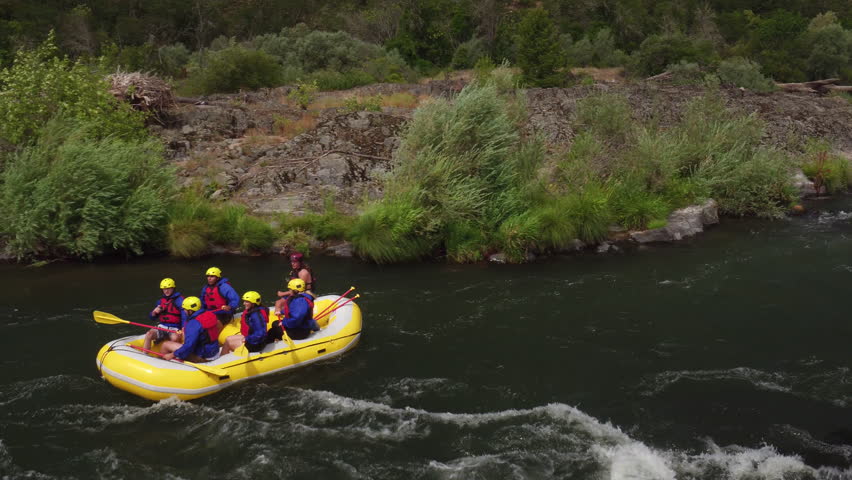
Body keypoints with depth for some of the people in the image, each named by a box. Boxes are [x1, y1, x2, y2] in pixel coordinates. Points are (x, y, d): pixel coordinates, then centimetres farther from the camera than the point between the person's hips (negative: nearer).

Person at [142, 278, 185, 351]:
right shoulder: (161, 300, 14)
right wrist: (154, 312, -4)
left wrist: (183, 328, -29)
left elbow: (184, 315, -13)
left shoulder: (179, 300, -3)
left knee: (174, 338, -36)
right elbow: (152, 317, 20)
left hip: (174, 329, -5)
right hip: (161, 327, 5)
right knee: (149, 335, -22)